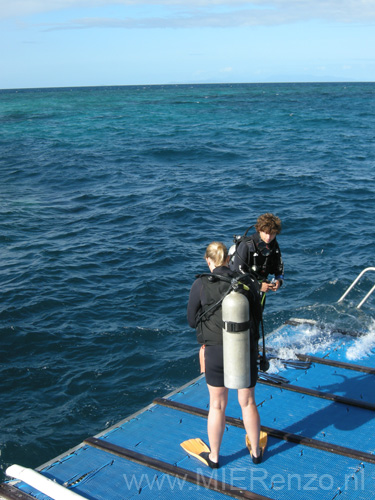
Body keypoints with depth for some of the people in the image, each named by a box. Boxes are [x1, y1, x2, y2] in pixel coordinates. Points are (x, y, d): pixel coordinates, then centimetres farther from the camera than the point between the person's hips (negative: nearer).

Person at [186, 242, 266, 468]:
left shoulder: (201, 285, -10)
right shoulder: (248, 282, -4)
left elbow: (192, 320, -1)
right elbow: (257, 316, 6)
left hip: (216, 352, -2)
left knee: (217, 406, 15)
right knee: (248, 403, 20)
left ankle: (214, 457, 31)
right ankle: (256, 452, 37)